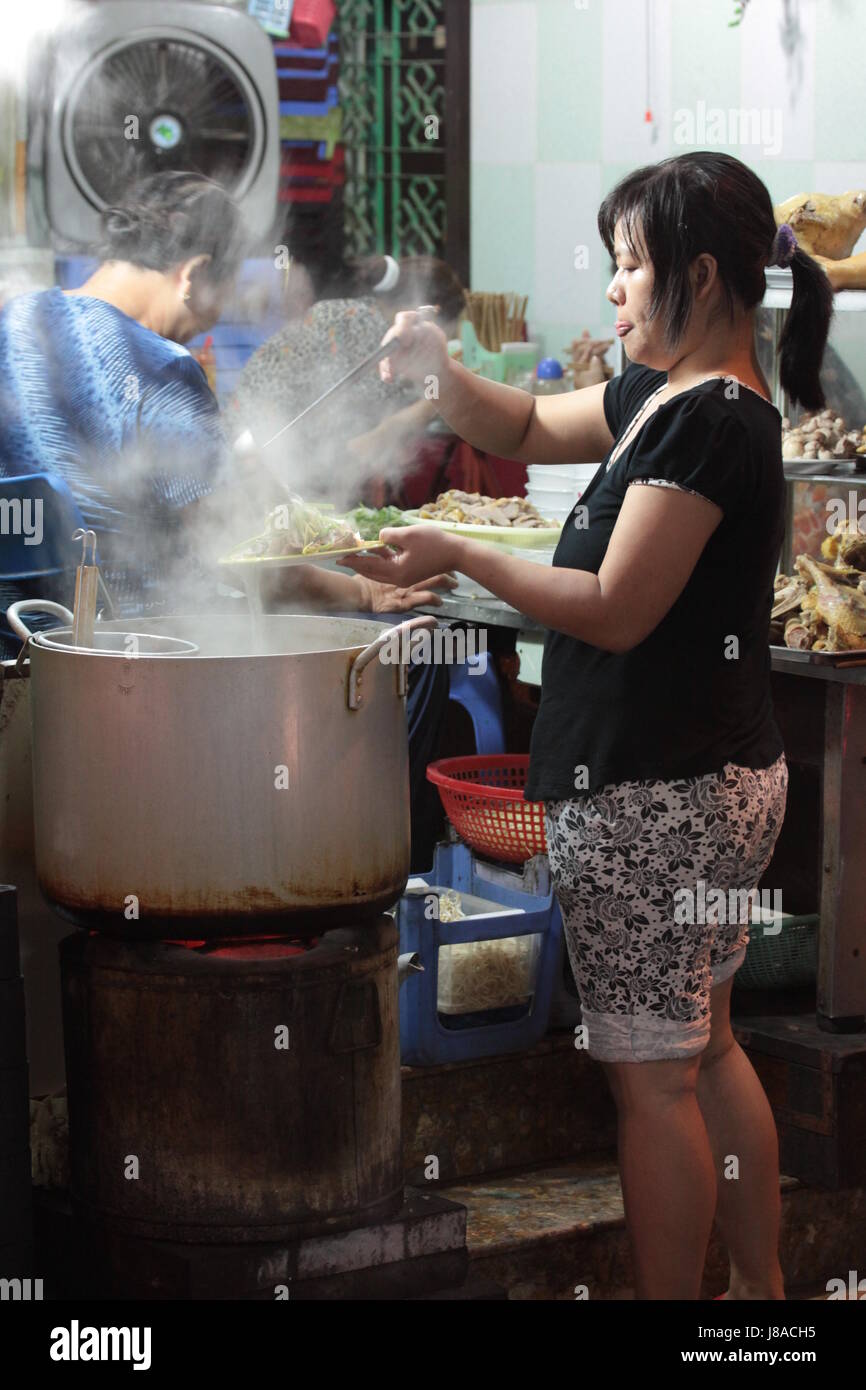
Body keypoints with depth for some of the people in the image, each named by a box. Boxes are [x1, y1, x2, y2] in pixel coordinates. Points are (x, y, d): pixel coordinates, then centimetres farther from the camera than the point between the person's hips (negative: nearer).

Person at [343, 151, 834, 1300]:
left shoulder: (710, 418, -19)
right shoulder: (663, 395, 11)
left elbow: (615, 610, -21)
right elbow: (527, 431, 23)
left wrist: (460, 556, -13)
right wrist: (440, 370, 4)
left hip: (655, 794, -11)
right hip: (722, 775, 11)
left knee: (651, 1075, -2)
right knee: (704, 1046, 20)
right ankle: (761, 1290, 30)